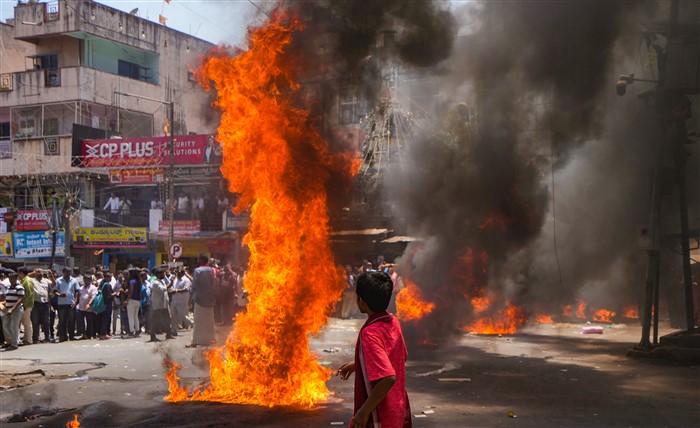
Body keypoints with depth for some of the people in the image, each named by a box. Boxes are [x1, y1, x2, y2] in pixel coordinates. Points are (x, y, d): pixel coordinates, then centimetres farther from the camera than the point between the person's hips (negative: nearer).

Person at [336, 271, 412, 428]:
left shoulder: (370, 333, -25)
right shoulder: (393, 322, 0)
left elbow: (388, 378, -33)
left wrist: (364, 410, -24)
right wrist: (358, 364, 20)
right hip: (398, 409, 8)